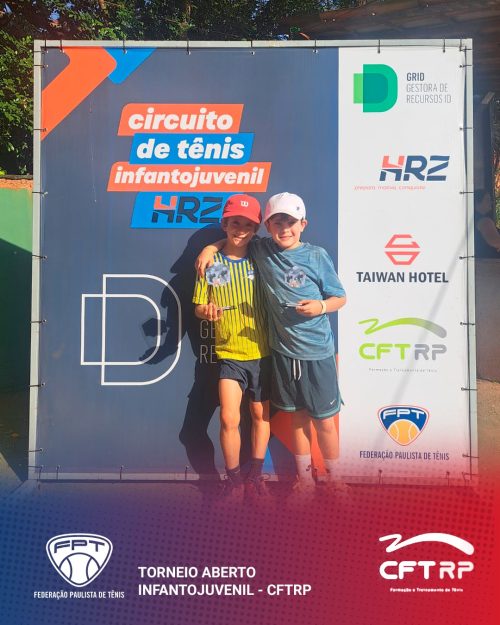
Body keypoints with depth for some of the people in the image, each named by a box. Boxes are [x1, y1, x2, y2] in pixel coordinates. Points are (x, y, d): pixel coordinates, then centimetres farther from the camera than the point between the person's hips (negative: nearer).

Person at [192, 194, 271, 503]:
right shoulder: (211, 264, -3)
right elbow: (199, 308, 3)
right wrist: (206, 311, -19)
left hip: (262, 352, 1)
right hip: (230, 354, -1)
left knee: (261, 416, 12)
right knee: (229, 419, -9)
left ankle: (256, 475, 30)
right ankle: (233, 480, 13)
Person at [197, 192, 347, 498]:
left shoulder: (317, 256, -7)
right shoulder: (261, 250, 0)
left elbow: (340, 298, 0)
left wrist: (321, 306, -20)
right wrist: (211, 247, 3)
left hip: (317, 352, -2)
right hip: (283, 350, 3)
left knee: (324, 420, 6)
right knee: (298, 416, 15)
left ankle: (335, 479, 26)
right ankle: (305, 478, 31)